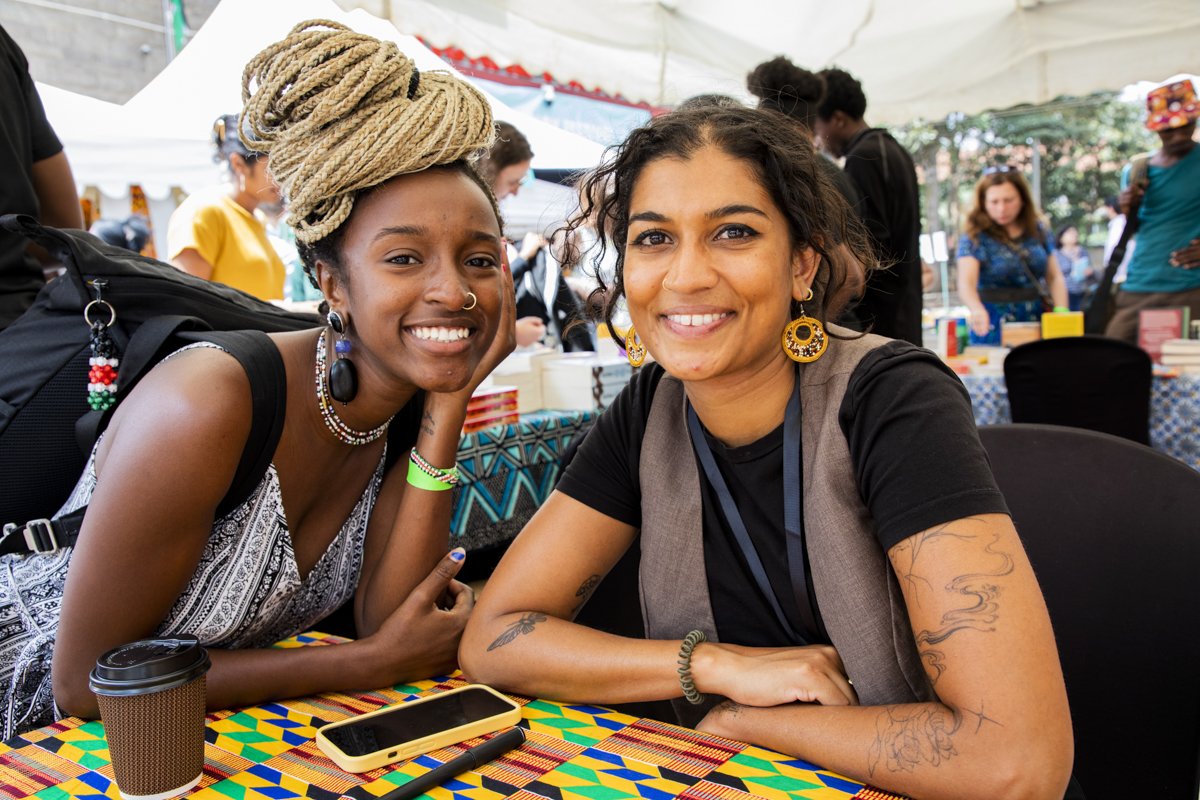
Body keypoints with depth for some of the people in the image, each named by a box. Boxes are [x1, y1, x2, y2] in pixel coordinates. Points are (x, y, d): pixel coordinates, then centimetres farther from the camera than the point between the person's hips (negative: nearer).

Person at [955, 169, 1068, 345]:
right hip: (993, 330, -3)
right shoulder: (974, 238, -6)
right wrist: (977, 310, -40)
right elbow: (966, 282, -20)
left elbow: (1055, 277, 12)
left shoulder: (1039, 231, 8)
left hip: (1038, 325, 4)